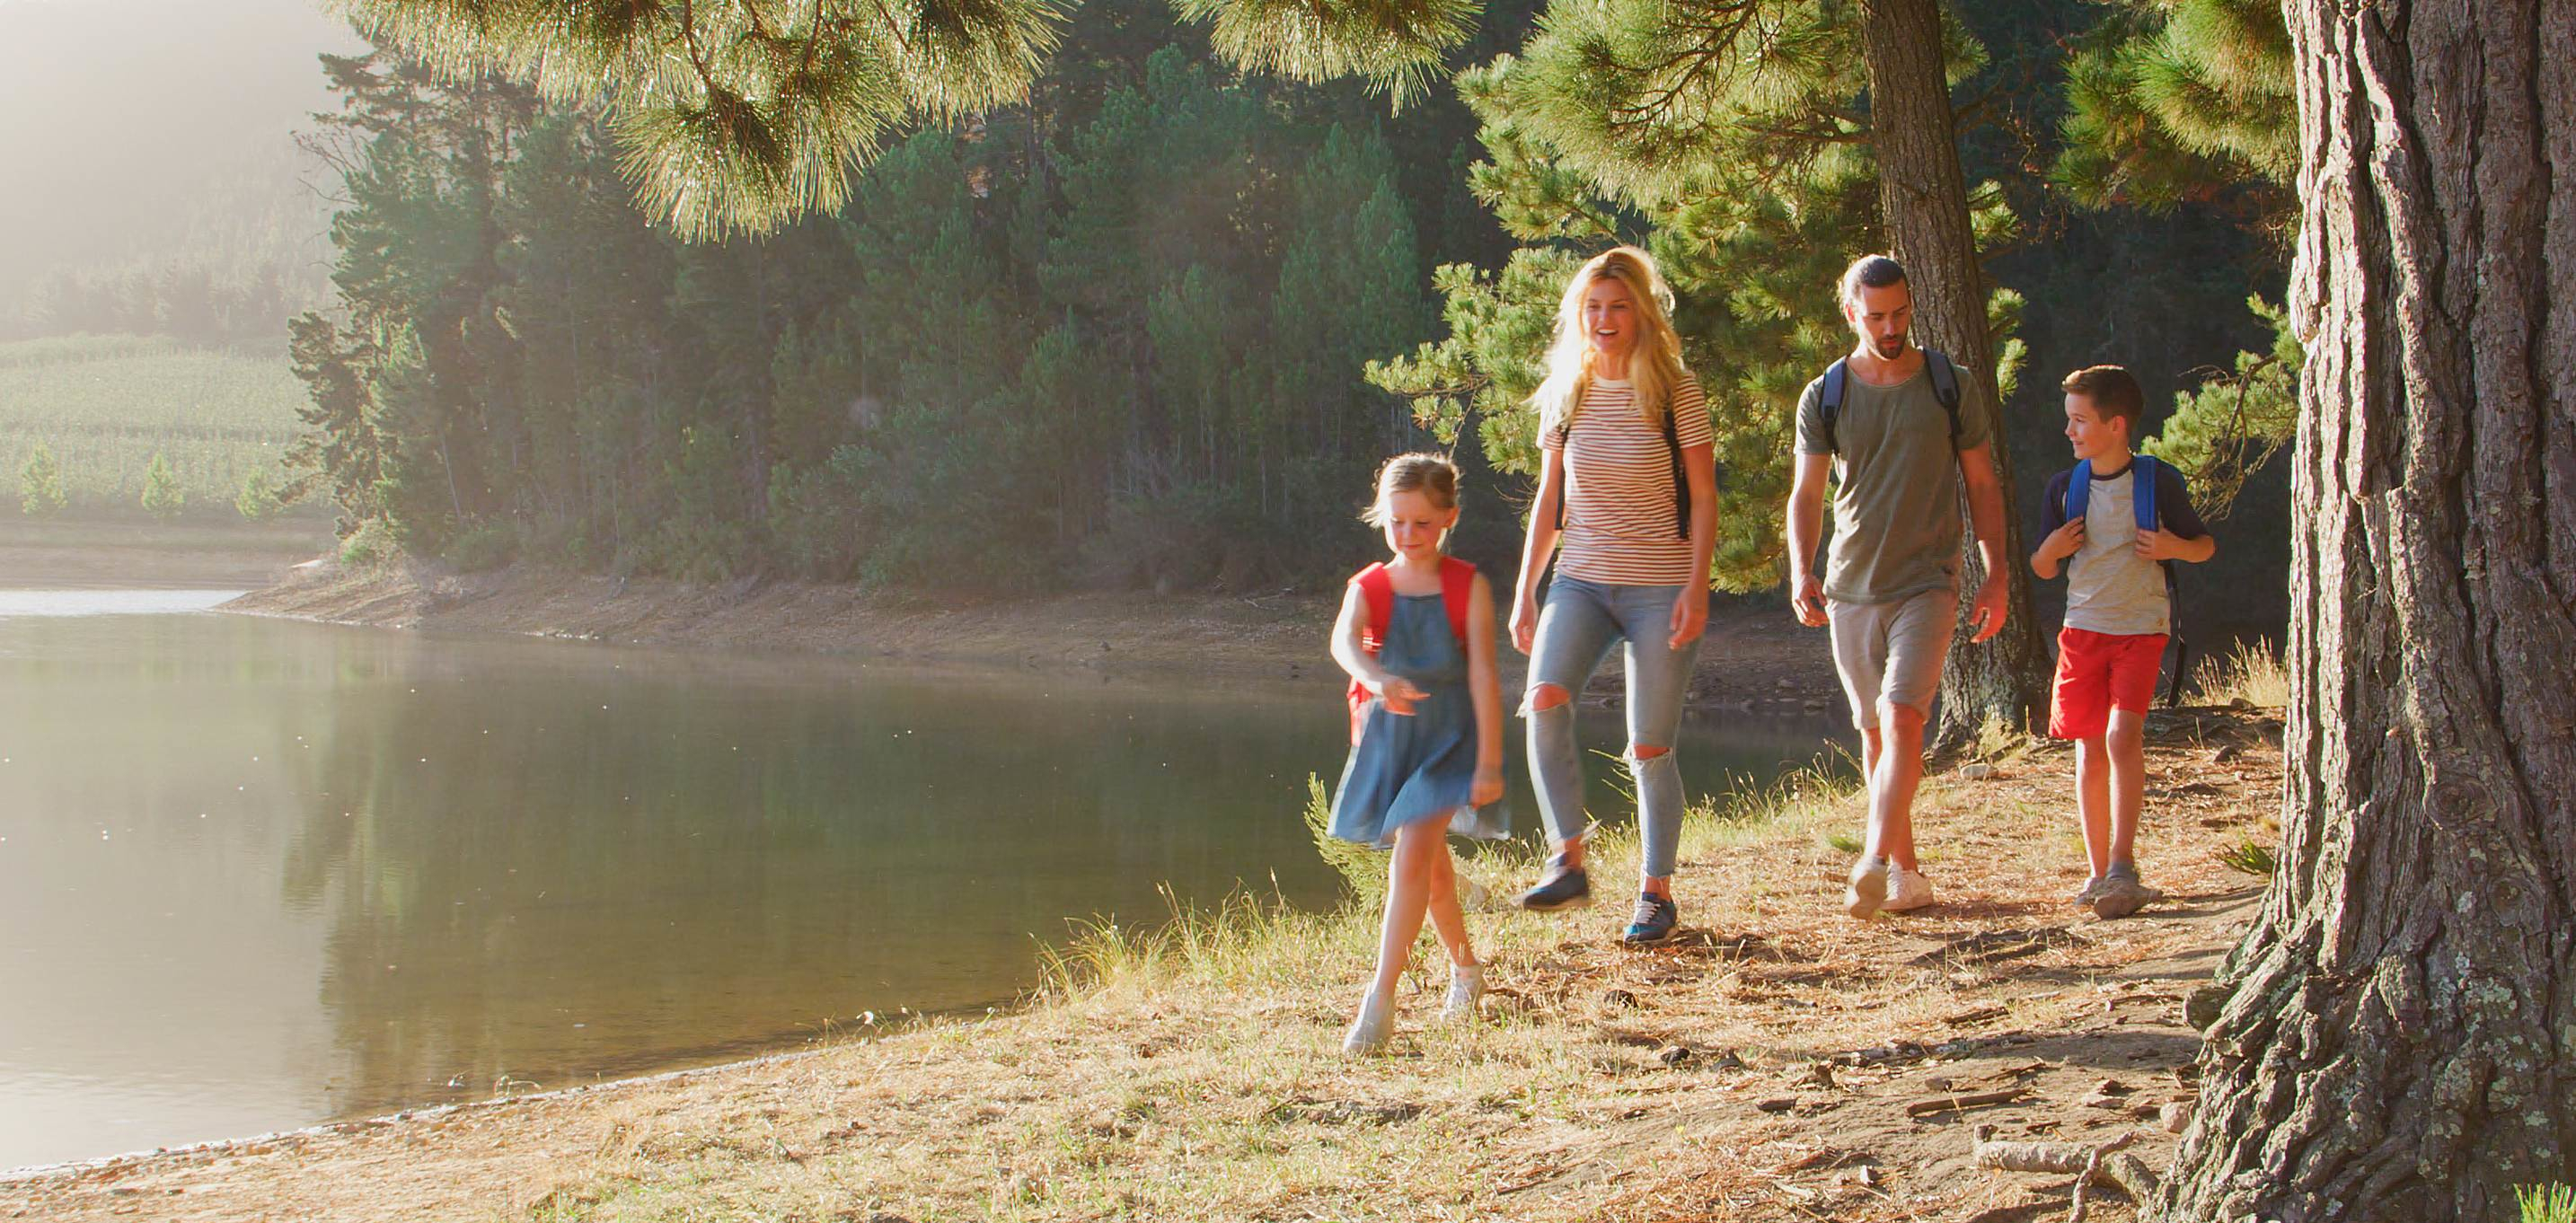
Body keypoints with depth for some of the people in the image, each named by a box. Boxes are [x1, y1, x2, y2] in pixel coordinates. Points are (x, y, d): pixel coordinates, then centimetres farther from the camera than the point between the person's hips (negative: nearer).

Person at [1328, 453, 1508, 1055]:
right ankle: (1465, 968, 40)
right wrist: (1377, 678, -44)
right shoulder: (1368, 588, 1)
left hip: (1450, 737, -4)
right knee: (1430, 865, 17)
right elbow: (1343, 642, -21)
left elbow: (1483, 675, -7)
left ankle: (1381, 1000, -23)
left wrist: (1489, 761, -12)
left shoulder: (1468, 588, -4)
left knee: (1413, 855, -19)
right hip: (1387, 738, 4)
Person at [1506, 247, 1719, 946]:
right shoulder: (1565, 395, 8)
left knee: (1649, 749, -1)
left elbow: (1703, 499, -4)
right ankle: (1568, 862, -18)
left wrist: (1696, 587, -14)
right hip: (1581, 580, 3)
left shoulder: (1676, 392, -4)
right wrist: (1524, 589, 10)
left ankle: (1657, 894, 13)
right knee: (1545, 699, -23)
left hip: (1660, 588, -3)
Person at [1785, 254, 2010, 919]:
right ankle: (1908, 873, 17)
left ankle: (1875, 863, -27)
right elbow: (1806, 494, 3)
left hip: (1927, 583, -3)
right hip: (1850, 589, 3)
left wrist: (1996, 576, 1)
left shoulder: (1952, 387, 2)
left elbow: (1983, 485, 7)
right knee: (1875, 734, 8)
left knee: (1903, 719, -19)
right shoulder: (1823, 398, 4)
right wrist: (1801, 571, -13)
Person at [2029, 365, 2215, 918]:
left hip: (2141, 627, -4)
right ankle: (2099, 873, 14)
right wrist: (2051, 550, -11)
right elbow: (2042, 568, 11)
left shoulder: (2159, 481, -5)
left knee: (2123, 733, -19)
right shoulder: (2065, 486, 4)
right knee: (2089, 749, 4)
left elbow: (2206, 545, 7)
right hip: (2083, 627, 4)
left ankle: (2124, 868, -18)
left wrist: (2174, 547, -15)